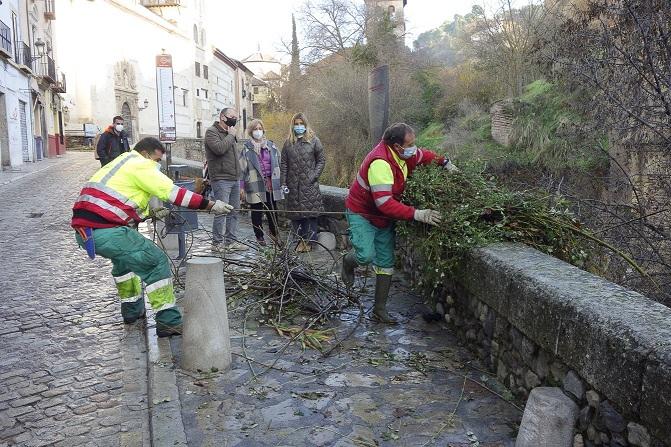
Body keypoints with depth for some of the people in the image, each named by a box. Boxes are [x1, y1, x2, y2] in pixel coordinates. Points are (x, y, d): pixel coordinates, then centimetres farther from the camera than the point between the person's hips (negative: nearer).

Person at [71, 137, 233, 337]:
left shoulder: (121, 163, 26)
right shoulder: (140, 165, -2)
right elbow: (173, 193, -10)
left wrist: (152, 212, 20)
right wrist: (211, 205, -10)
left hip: (83, 231, 10)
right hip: (106, 232, -10)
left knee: (124, 256, 33)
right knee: (157, 262, -4)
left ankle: (132, 309, 39)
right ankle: (168, 321, -5)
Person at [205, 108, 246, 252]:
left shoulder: (229, 134, 22)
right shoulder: (211, 132, -3)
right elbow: (219, 149, -24)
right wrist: (230, 136, -9)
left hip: (234, 180, 8)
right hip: (221, 179, -8)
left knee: (234, 212, 7)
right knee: (221, 212, -9)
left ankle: (230, 241, 14)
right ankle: (217, 242, -1)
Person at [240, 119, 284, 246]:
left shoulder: (271, 145, 10)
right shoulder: (246, 148, 0)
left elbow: (279, 163, 14)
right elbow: (242, 168, -2)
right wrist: (242, 187, -6)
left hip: (271, 184, 3)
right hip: (255, 185, -3)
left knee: (272, 210, 8)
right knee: (257, 212, 6)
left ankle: (274, 233, 25)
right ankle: (259, 236, 19)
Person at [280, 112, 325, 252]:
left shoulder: (314, 141, 4)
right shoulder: (288, 142, 11)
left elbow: (321, 161, 4)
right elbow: (283, 164, 10)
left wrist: (313, 176, -7)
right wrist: (283, 182, 4)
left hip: (309, 184, -3)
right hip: (293, 184, 3)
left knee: (310, 211, -4)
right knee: (295, 213, 3)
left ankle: (309, 241, 5)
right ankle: (301, 239, 13)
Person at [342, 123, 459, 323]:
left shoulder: (402, 153, -6)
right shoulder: (380, 163, -34)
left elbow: (424, 155, 19)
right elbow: (384, 203, -41)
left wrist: (445, 163, 6)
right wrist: (416, 214, -43)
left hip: (385, 218, 8)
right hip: (362, 214, -8)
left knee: (386, 263, 7)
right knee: (366, 256, -25)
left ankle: (380, 309, 18)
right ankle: (348, 262, 13)